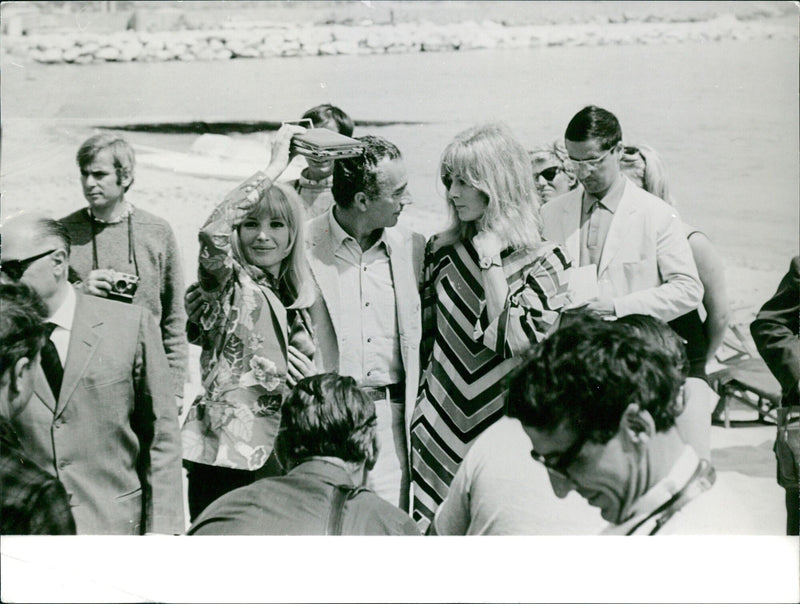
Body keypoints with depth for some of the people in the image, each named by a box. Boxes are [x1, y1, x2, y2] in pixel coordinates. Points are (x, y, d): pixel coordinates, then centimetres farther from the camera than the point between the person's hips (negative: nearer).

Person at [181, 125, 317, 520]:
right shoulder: (230, 286, -3)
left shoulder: (294, 298, 15)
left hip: (274, 456, 6)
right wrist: (273, 169, -20)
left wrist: (309, 380, 5)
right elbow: (213, 234, -25)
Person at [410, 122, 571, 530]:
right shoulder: (442, 251, 6)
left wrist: (490, 261, -15)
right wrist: (419, 413, 11)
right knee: (435, 526, 5)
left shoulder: (545, 261, -7)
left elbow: (512, 338, -19)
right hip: (439, 432, 4)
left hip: (505, 434, -4)